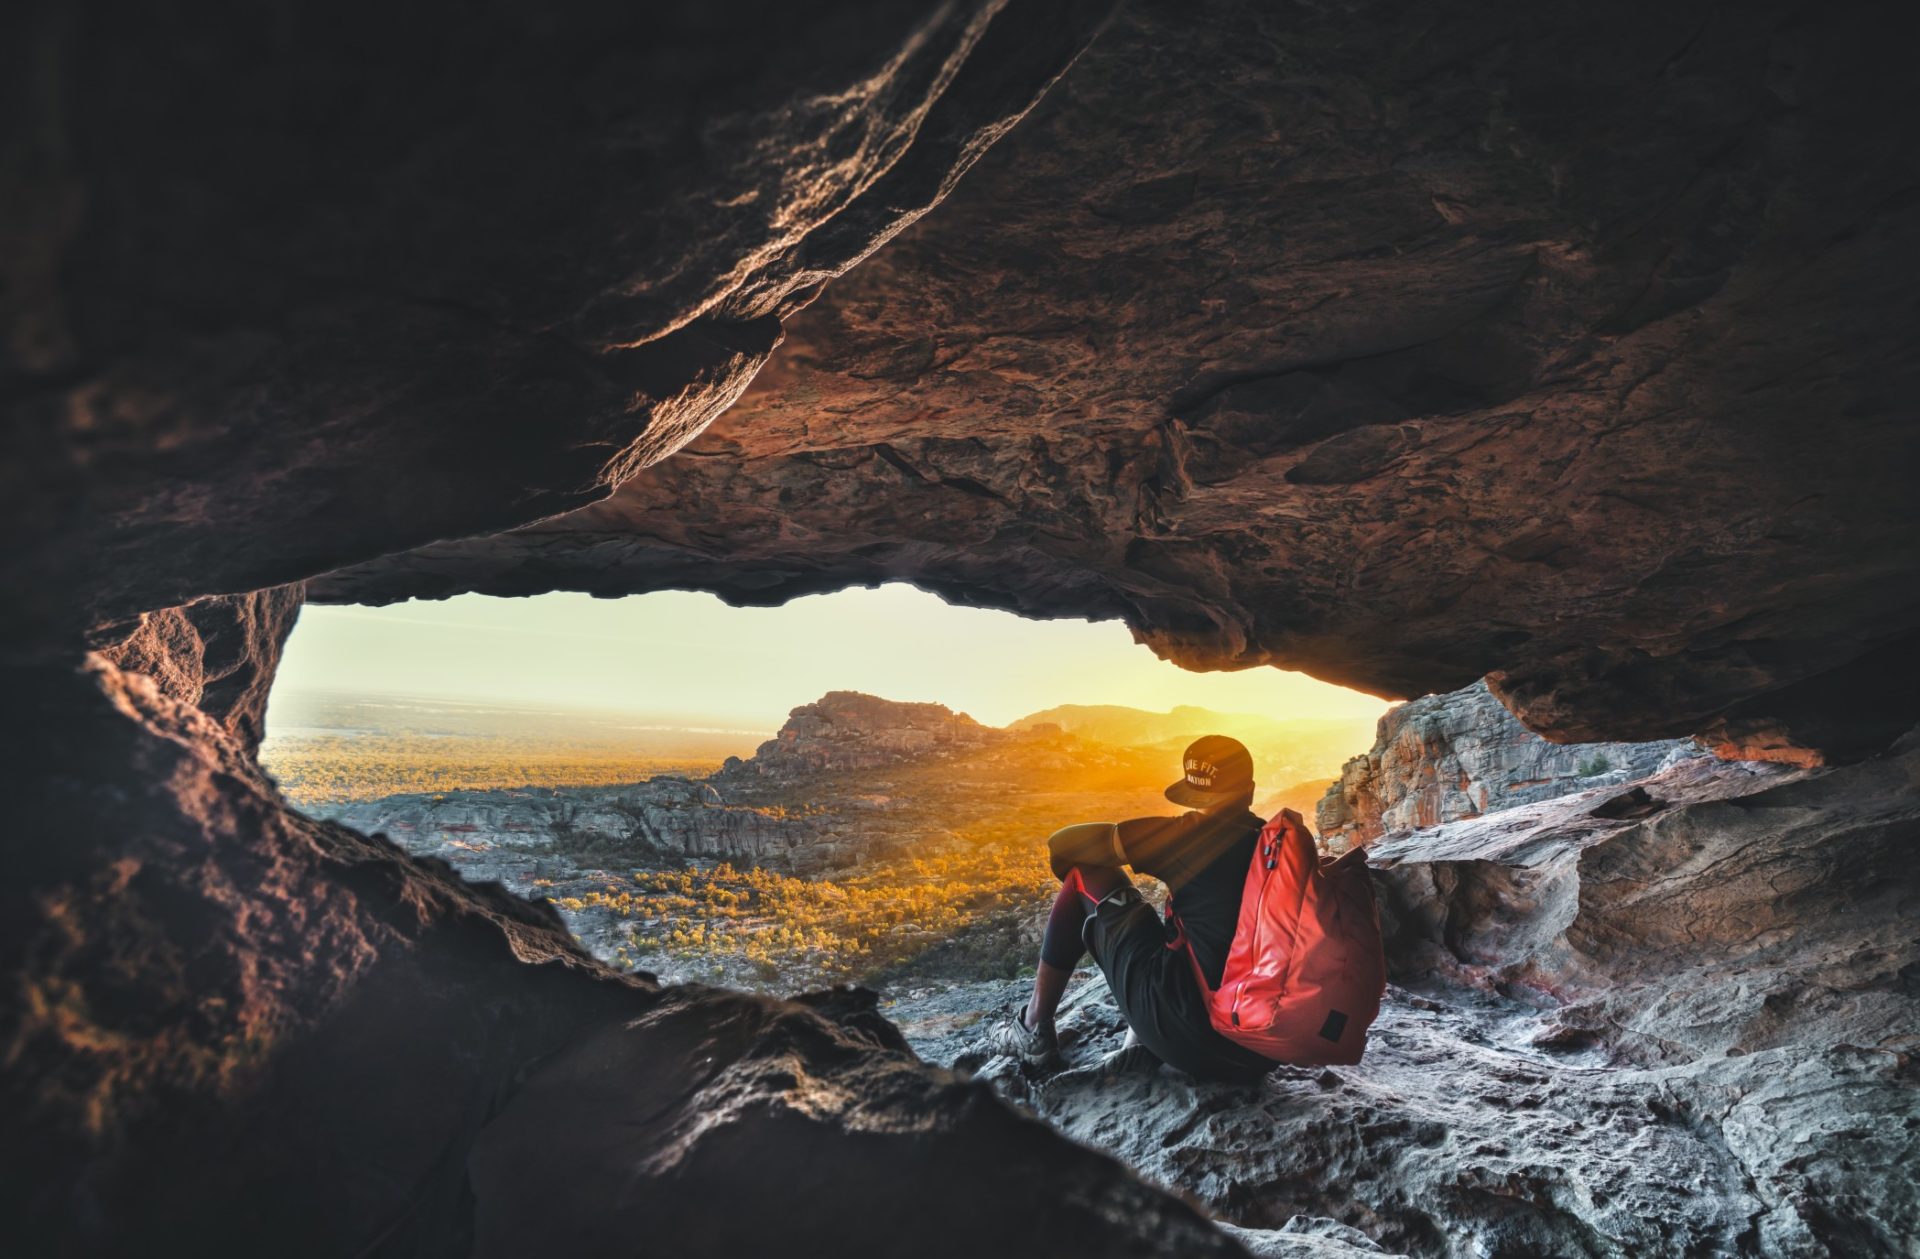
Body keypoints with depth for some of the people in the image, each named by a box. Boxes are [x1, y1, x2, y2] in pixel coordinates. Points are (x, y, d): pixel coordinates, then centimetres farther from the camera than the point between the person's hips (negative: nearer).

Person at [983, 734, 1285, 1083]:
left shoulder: (1195, 835, -9)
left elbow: (1062, 844, -4)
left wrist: (1072, 872, 17)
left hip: (1186, 1038, -6)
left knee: (1086, 876, 7)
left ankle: (1034, 1029, 15)